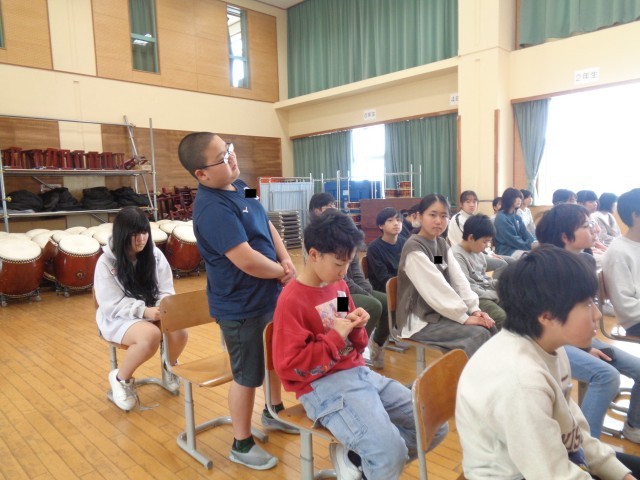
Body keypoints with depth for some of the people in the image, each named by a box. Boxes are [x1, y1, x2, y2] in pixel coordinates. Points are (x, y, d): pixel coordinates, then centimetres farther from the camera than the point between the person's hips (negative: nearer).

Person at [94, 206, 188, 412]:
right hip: (118, 318, -3)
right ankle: (121, 378, -4)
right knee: (151, 335, -34)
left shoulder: (155, 254, -2)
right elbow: (113, 305, -17)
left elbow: (166, 291, -1)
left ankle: (169, 366, 10)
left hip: (153, 313, 4)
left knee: (179, 332, -26)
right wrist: (144, 311, -31)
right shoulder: (106, 262, -13)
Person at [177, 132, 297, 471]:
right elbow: (248, 261, -31)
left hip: (270, 295, 9)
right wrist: (282, 271, -13)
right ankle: (242, 445, 31)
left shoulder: (240, 187, 2)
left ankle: (273, 413, 50)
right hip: (242, 307, -9)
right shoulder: (212, 209, -27)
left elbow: (268, 226, 9)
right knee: (248, 375, 8)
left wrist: (286, 260, -6)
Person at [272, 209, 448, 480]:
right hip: (324, 386, -8)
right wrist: (335, 337, -16)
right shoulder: (291, 301, -13)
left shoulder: (339, 286, 10)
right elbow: (288, 366, -16)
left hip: (360, 373, 9)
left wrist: (357, 327, -3)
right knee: (392, 455, -27)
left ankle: (353, 456, 9)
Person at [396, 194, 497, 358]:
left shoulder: (442, 244, 10)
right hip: (420, 321, -8)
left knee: (490, 327, -6)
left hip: (442, 313, 8)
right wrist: (464, 317, -21)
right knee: (479, 333, -18)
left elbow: (459, 279, 3)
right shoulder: (414, 248, -17)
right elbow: (436, 288, -23)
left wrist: (474, 309, -9)